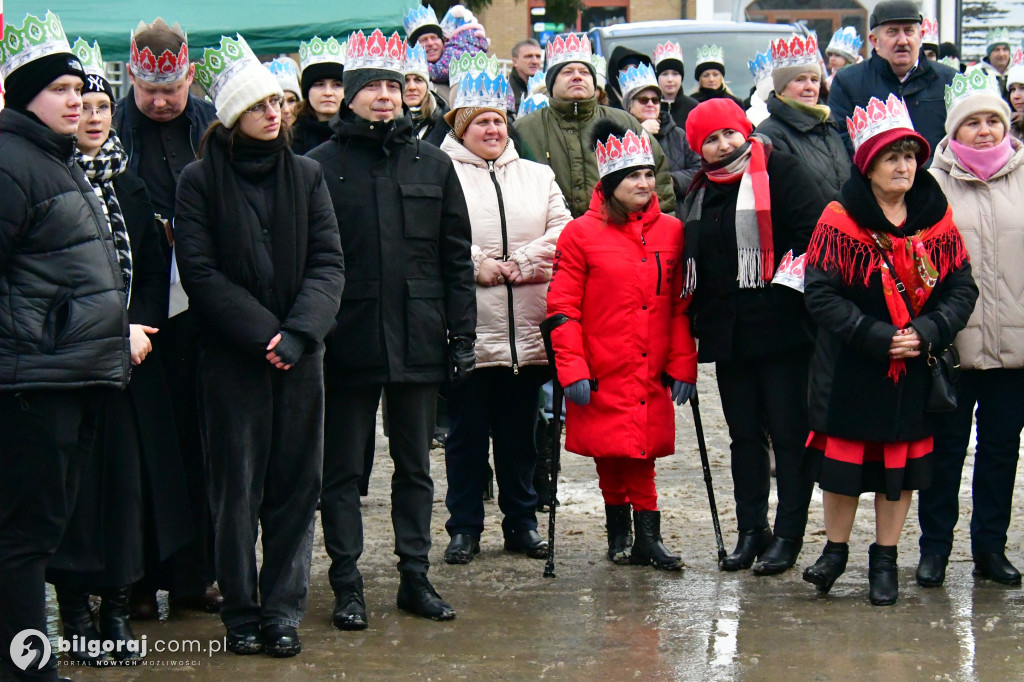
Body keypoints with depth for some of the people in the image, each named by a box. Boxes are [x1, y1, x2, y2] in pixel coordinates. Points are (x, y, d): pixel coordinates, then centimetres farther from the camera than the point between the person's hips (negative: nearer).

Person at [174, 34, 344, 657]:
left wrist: (299, 331, -13)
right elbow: (200, 272, -7)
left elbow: (328, 263, 2)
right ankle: (242, 613, 12)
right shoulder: (201, 181, -1)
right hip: (231, 355, -2)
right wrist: (262, 332, -14)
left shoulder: (306, 174, 7)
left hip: (300, 354, 3)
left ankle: (283, 610, 12)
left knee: (296, 486, 4)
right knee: (237, 487, 2)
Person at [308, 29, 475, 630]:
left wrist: (462, 335, 3)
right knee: (343, 469, 5)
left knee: (416, 466, 11)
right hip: (349, 342, -3)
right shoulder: (321, 167, -2)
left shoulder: (432, 164, 8)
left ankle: (416, 579, 21)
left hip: (419, 341, 3)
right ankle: (347, 586, 13)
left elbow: (456, 258, 8)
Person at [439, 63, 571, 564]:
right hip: (466, 330, -3)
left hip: (526, 330, 3)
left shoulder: (536, 175, 15)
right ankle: (464, 527, 14)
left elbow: (561, 233, 4)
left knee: (520, 430, 10)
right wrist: (479, 264, -14)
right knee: (466, 431, 4)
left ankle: (521, 522, 21)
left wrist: (516, 264, -8)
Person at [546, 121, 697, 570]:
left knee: (641, 451, 0)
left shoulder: (671, 232, 7)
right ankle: (619, 530, 21)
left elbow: (681, 305, 10)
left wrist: (682, 364, 5)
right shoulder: (581, 234, -3)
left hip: (652, 375, 2)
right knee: (610, 453, 5)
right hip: (602, 375, -2)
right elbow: (562, 308, -4)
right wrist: (572, 369, -10)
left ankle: (646, 536, 6)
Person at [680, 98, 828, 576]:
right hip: (728, 334, 6)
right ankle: (751, 530, 19)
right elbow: (694, 264, 24)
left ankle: (788, 534, 6)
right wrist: (697, 322, 18)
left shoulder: (782, 173, -5)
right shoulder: (699, 193, 15)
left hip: (782, 329, -6)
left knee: (789, 431, -1)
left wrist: (800, 295, -19)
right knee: (744, 434, 11)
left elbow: (815, 235, -11)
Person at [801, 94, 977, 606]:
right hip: (849, 370, -3)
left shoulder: (936, 218, 2)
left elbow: (962, 289, 1)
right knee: (843, 463, 7)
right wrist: (876, 337, -21)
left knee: (901, 464, 10)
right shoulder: (839, 220, -9)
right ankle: (835, 550, 27)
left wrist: (927, 332, -17)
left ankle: (885, 560, 24)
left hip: (916, 371, 3)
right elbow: (821, 294, -13)